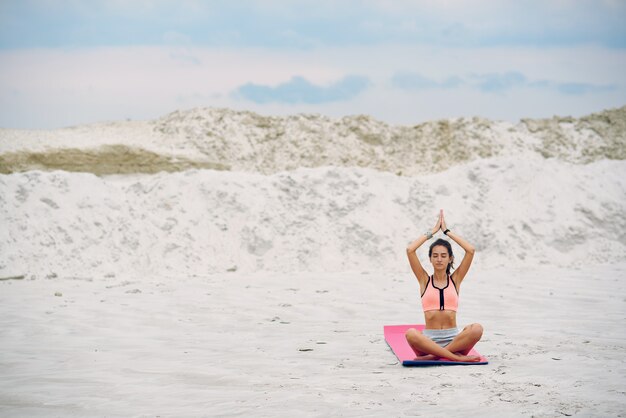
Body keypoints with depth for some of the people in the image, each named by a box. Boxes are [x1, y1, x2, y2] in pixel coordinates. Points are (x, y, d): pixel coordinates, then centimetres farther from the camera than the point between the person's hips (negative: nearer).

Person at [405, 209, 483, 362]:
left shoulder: (455, 279, 13)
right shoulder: (425, 280, 11)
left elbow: (470, 250, 2)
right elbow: (410, 250, -1)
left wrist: (447, 231, 8)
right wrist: (432, 231, 7)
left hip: (453, 339, 1)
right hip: (429, 339, -1)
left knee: (477, 329, -32)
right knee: (411, 334, -36)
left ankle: (434, 355, -26)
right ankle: (456, 356, -33)